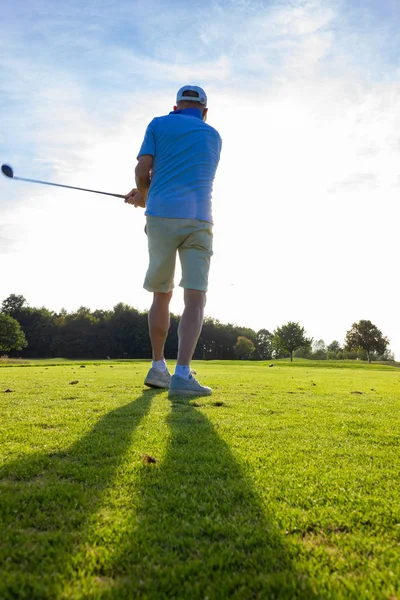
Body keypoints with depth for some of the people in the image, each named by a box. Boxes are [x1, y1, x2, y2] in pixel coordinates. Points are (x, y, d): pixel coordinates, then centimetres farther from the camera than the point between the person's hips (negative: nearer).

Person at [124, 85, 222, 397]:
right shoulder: (214, 137, 22)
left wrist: (144, 197, 25)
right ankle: (182, 374, -22)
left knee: (161, 296, 14)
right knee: (195, 299, -7)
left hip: (161, 218, 1)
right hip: (198, 220, 0)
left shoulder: (158, 124, 14)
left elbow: (143, 171, 4)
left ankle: (158, 368, 19)